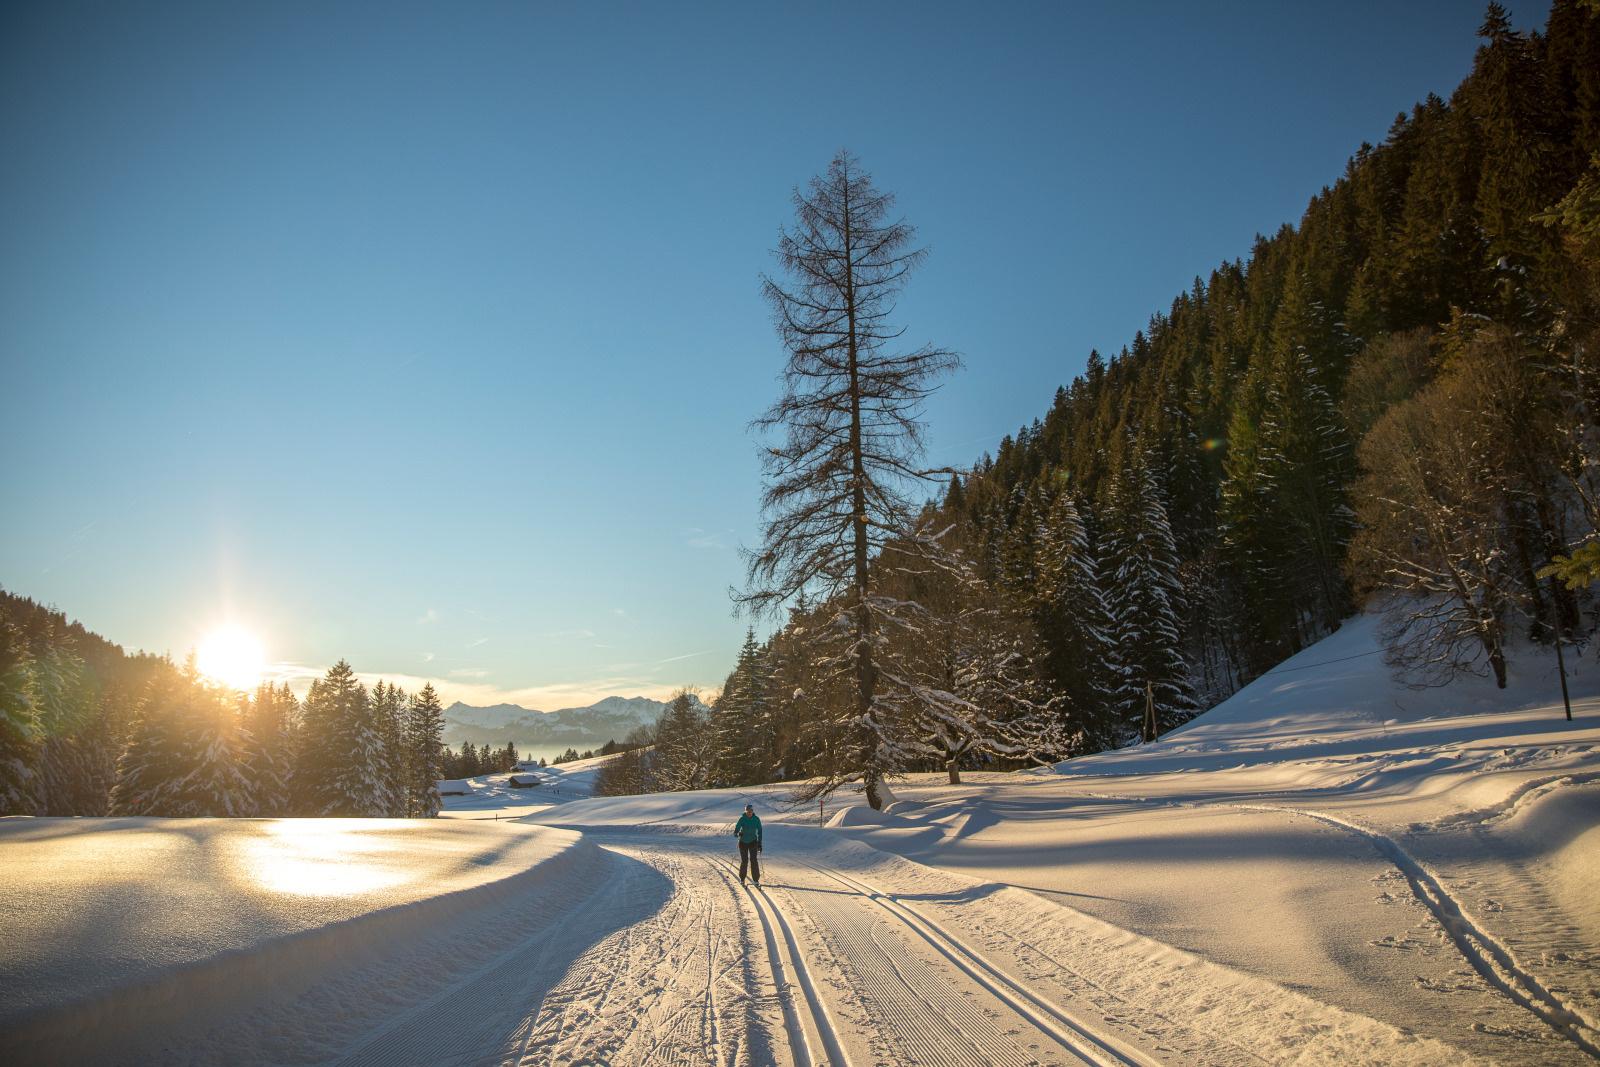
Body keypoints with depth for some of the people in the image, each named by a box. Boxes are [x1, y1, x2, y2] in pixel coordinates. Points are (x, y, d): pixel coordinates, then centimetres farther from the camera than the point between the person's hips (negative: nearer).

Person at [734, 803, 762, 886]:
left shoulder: (756, 819, -9)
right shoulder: (742, 819, -13)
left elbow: (759, 831, -3)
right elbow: (736, 828, -17)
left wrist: (759, 843, -6)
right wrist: (737, 833, -40)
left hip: (753, 842, 1)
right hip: (743, 842, 0)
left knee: (754, 860, -9)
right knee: (744, 861, 2)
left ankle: (756, 879, -1)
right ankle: (742, 879, 22)